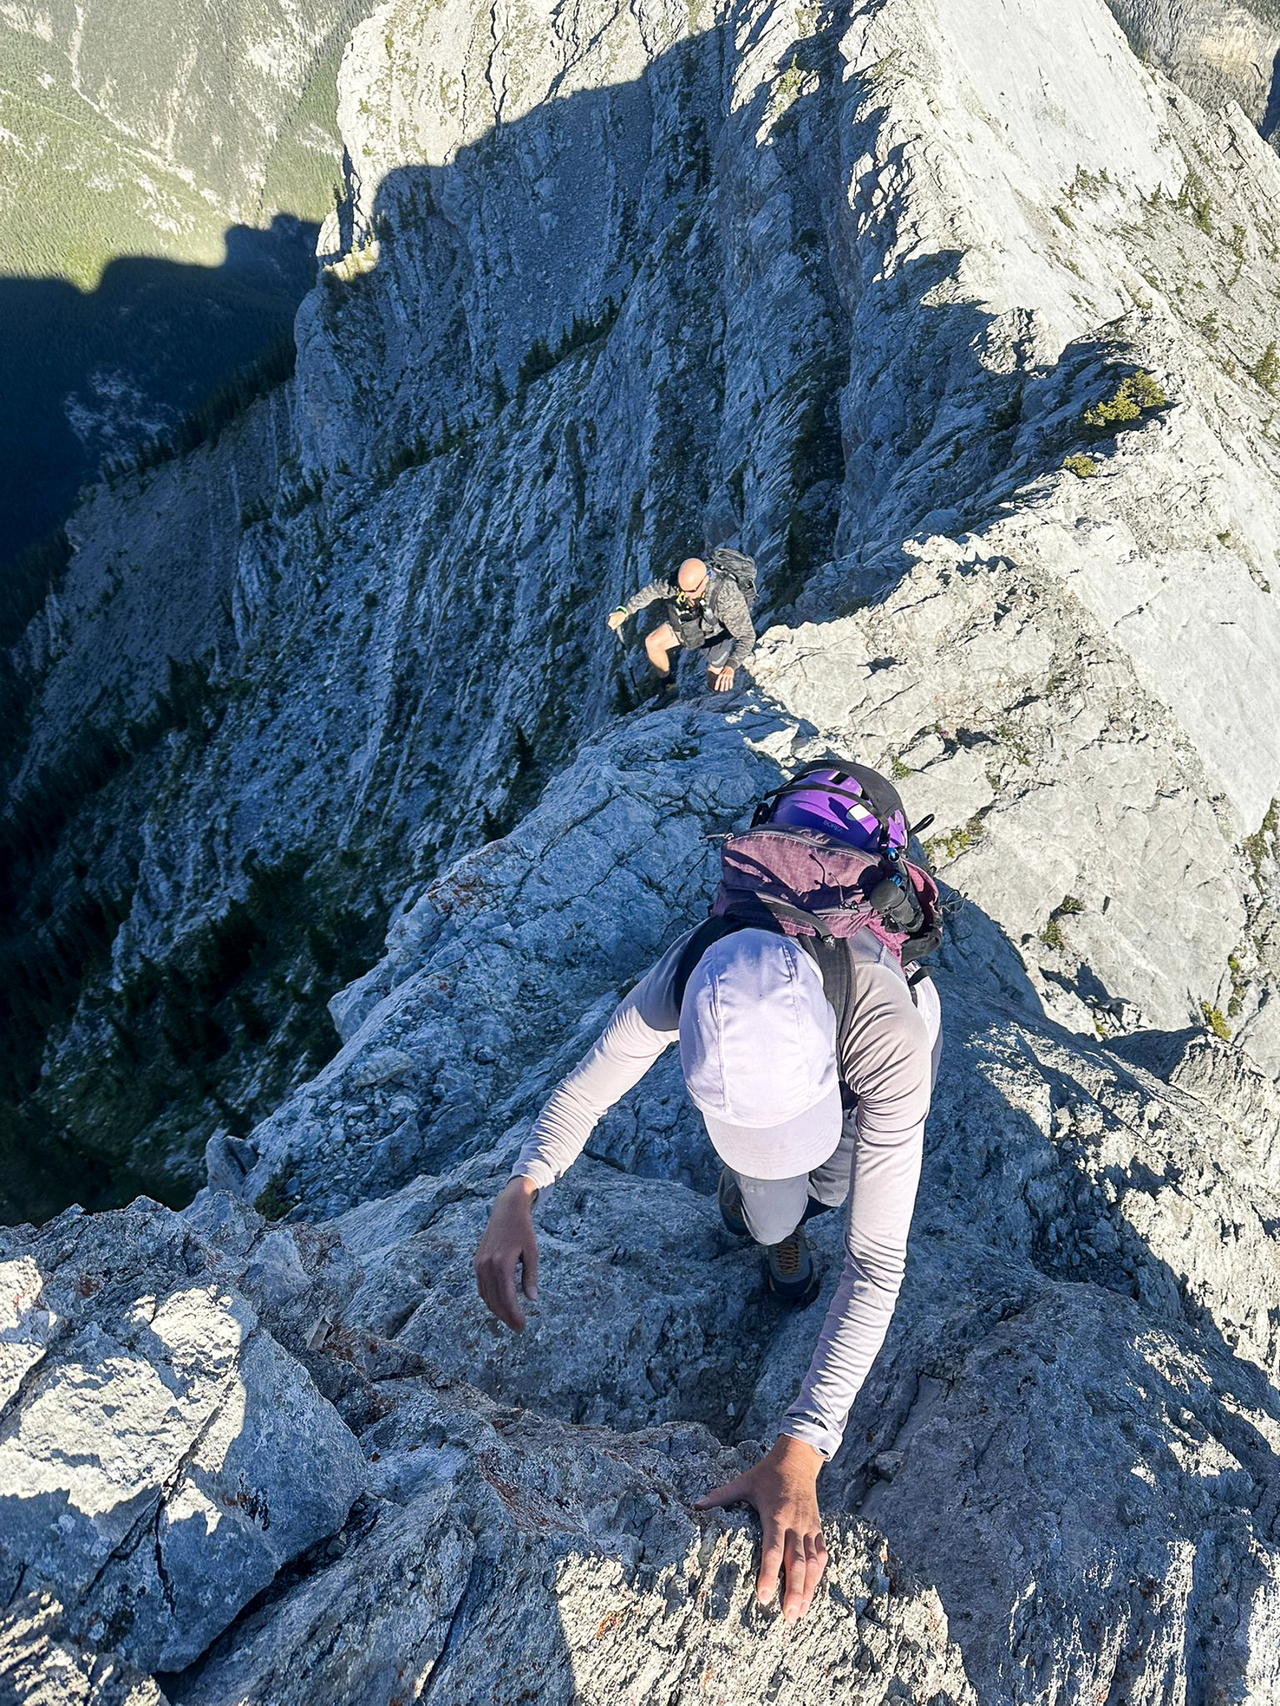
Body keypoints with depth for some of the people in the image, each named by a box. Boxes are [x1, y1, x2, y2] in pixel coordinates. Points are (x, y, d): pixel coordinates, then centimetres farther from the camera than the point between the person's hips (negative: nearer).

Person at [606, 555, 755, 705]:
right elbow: (655, 589, -11)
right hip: (696, 618, 4)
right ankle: (668, 686, 16)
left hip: (722, 629, -4)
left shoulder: (728, 597, -45)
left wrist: (730, 667, -57)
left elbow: (747, 636, -43)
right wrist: (624, 611, -18)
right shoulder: (680, 580, -31)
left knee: (715, 687, 1)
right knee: (652, 644, -9)